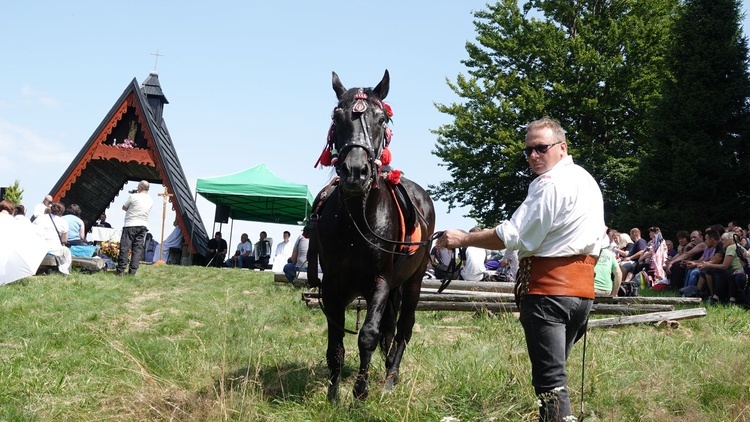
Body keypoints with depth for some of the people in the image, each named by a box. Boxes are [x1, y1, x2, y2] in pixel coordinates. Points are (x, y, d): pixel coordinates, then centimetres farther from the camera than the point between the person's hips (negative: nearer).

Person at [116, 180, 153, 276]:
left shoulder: (133, 197, -7)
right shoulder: (150, 201, 8)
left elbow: (124, 208, 6)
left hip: (130, 225, -5)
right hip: (143, 226, 5)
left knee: (125, 247, -3)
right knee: (138, 249, 3)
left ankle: (121, 270, -4)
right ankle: (132, 271, 0)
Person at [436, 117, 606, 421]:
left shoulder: (550, 183, -14)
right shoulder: (588, 180, 17)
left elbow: (514, 236, -17)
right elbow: (600, 241, 22)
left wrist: (464, 239, -10)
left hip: (548, 287, -10)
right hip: (584, 286, 10)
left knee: (549, 378, -9)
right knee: (556, 370, 18)